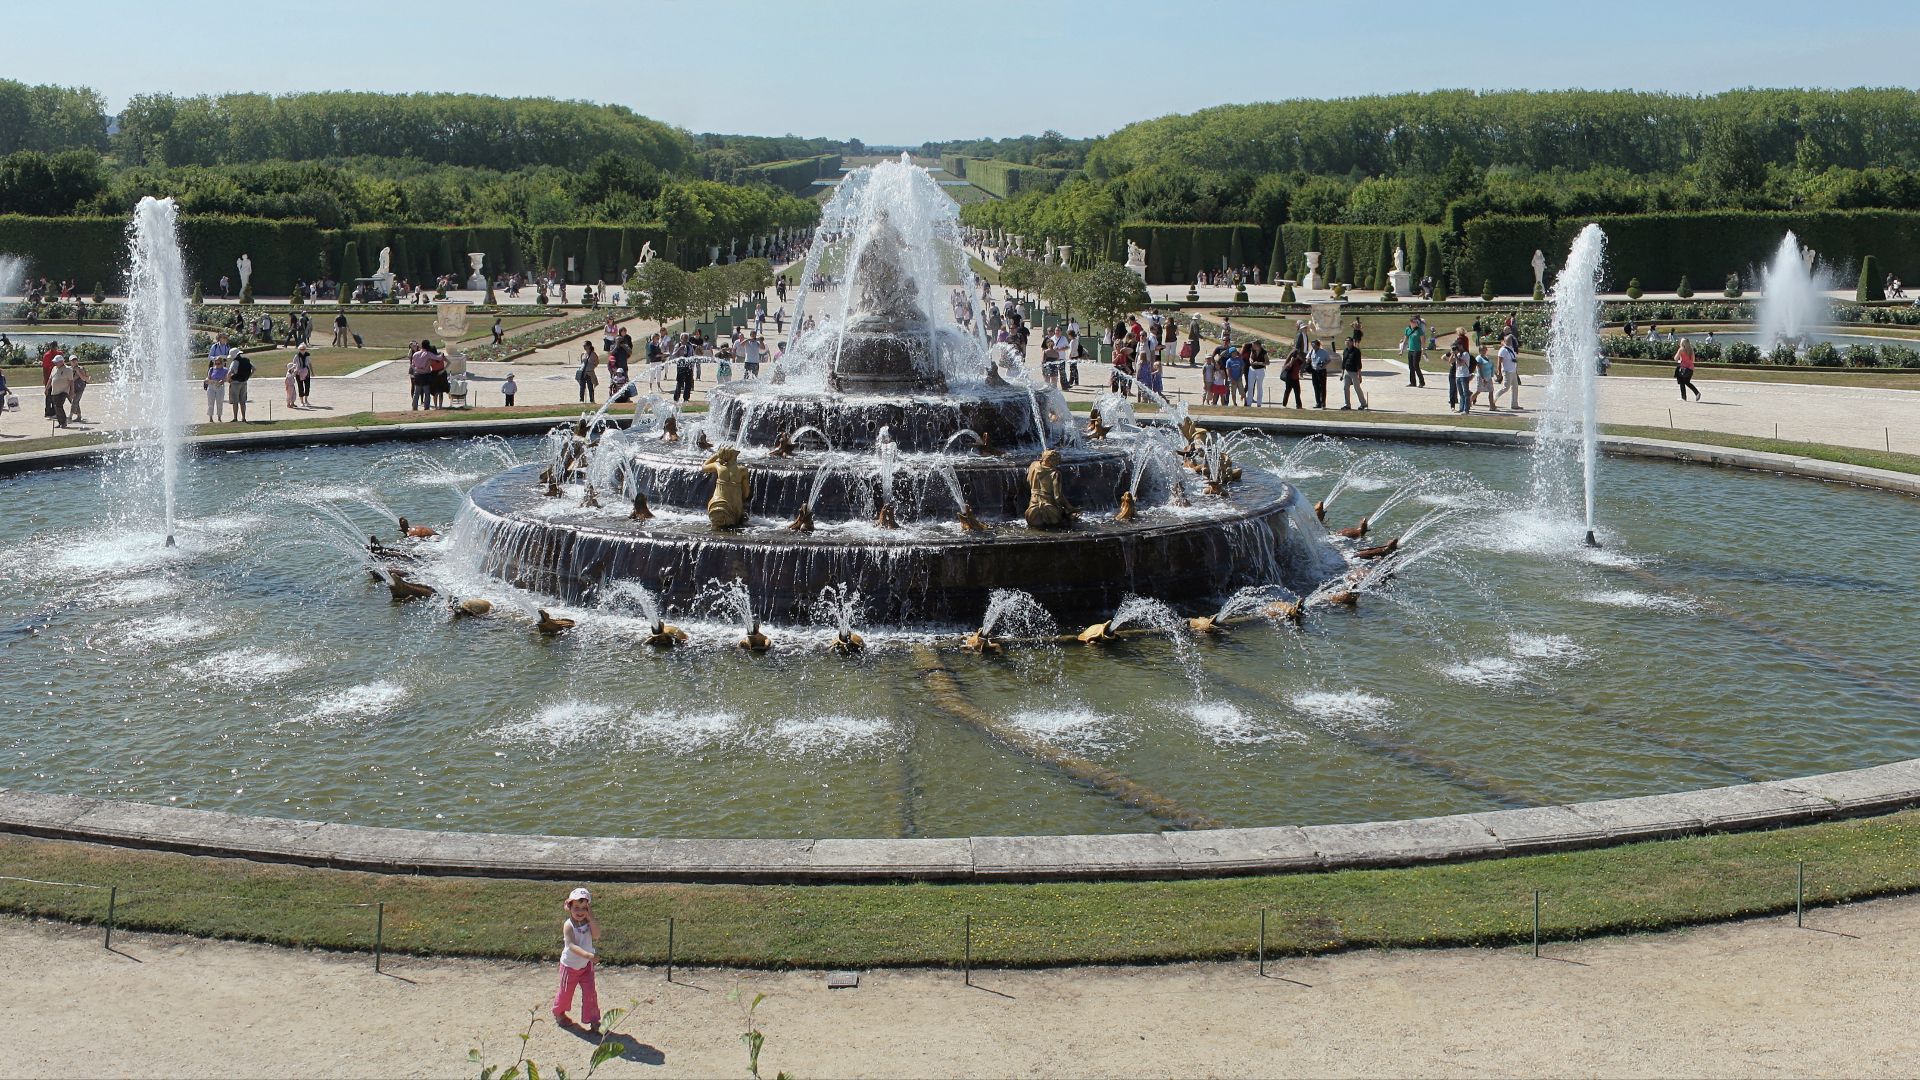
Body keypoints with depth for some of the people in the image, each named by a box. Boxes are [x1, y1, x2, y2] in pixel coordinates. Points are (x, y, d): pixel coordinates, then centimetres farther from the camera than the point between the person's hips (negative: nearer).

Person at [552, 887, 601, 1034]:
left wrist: (590, 918, -29)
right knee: (566, 992, 15)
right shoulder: (568, 925, -24)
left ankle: (591, 1019, 7)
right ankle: (558, 1013, 41)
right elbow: (571, 945, -34)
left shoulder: (588, 923, -8)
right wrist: (588, 955, -47)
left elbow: (596, 936, -24)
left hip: (586, 965, 4)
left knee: (590, 993, -2)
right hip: (570, 965, -3)